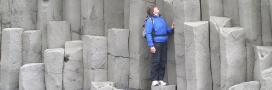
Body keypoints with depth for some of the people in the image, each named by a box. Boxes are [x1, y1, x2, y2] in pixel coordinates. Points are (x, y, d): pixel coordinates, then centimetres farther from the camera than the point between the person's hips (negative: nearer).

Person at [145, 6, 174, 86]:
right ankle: (154, 80, -4)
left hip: (164, 43, 7)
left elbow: (167, 30, 22)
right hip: (156, 43, -7)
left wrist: (172, 29, -1)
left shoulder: (162, 19, 18)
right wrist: (151, 45, -17)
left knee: (163, 62, 6)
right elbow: (148, 34, -9)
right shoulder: (150, 20, -2)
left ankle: (160, 79, 11)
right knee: (155, 62, -8)